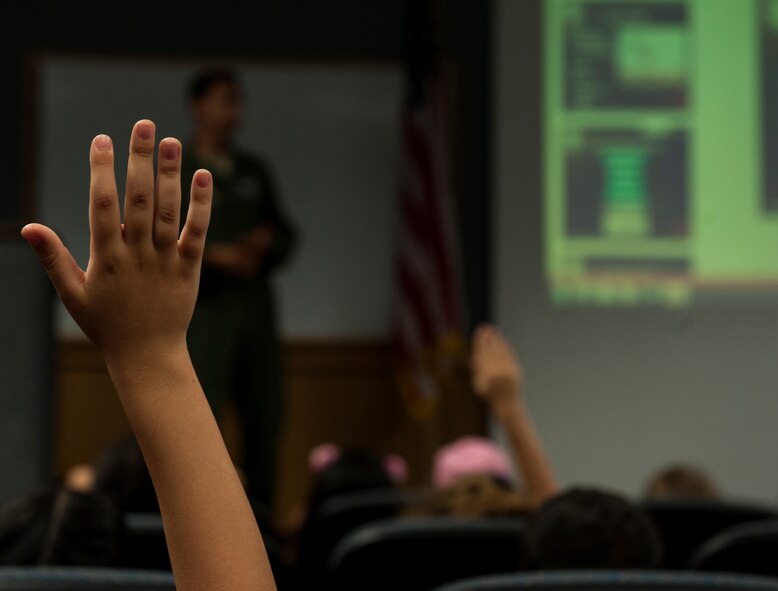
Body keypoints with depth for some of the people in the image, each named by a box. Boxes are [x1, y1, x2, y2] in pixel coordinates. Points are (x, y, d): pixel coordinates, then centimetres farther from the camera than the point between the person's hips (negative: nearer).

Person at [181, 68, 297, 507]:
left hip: (257, 306, 5)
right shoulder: (176, 173, 0)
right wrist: (213, 255, -17)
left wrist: (268, 242, -7)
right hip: (205, 306, -5)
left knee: (265, 419, 4)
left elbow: (286, 234, 17)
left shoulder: (255, 173, 15)